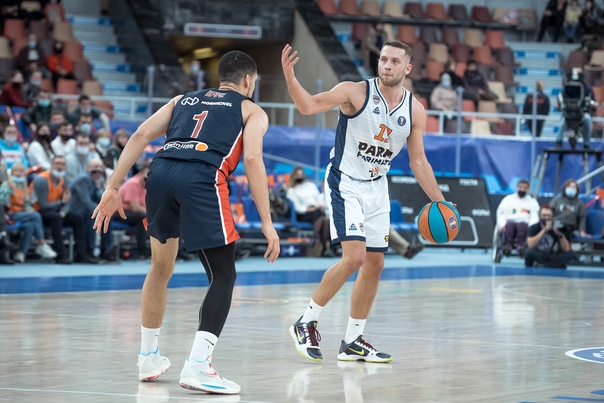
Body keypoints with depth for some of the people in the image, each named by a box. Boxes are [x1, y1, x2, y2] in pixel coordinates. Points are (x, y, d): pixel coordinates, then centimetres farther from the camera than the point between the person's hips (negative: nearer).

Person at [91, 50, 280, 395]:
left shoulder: (184, 100, 32)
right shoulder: (252, 111, 21)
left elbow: (141, 136, 18)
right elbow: (252, 161, 4)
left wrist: (113, 188, 15)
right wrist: (267, 222, 2)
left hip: (162, 172, 5)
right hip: (203, 180, -5)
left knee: (161, 269, 24)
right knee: (223, 278, 3)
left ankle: (149, 358, 33)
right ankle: (197, 366, -12)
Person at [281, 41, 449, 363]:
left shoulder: (415, 111, -1)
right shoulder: (356, 92, -14)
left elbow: (418, 160, 8)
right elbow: (308, 106, -23)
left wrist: (439, 202, 3)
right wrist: (289, 76, -40)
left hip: (376, 188, 6)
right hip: (344, 183, -6)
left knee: (375, 265, 8)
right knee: (354, 257, -20)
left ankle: (352, 342, 20)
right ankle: (306, 323, -5)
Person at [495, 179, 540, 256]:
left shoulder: (532, 202, 21)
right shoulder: (508, 199, 22)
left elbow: (535, 217, 8)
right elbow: (501, 213, 10)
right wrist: (502, 225, -10)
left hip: (525, 224, 0)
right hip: (511, 221, 0)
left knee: (522, 225, -37)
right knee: (510, 224, -37)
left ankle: (520, 246, -52)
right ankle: (508, 245, -50)